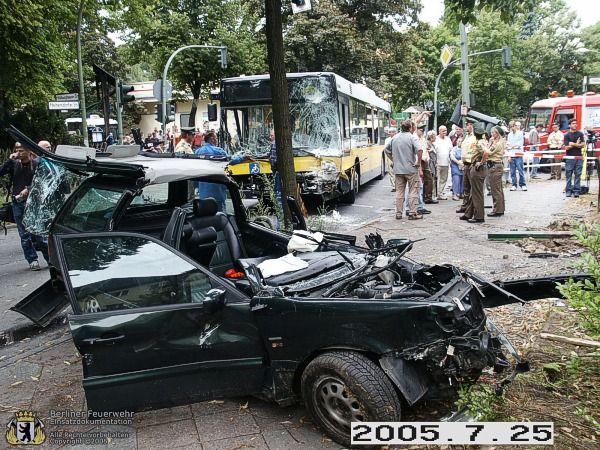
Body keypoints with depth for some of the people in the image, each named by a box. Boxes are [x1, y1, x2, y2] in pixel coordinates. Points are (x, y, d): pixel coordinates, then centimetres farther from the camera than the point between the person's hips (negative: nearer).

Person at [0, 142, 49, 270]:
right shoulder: (14, 164, 8)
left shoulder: (36, 164, -1)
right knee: (24, 234, 6)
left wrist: (28, 189, -17)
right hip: (17, 203, 4)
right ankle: (32, 260, 13)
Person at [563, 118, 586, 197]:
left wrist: (573, 144, -11)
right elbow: (567, 147, -7)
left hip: (578, 157, 2)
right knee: (568, 175, 1)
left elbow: (583, 145, -1)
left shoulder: (580, 134, 8)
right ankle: (568, 191, 7)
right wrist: (577, 144, -7)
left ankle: (576, 191, 2)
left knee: (578, 175, 0)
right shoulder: (567, 135, 0)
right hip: (569, 158, -2)